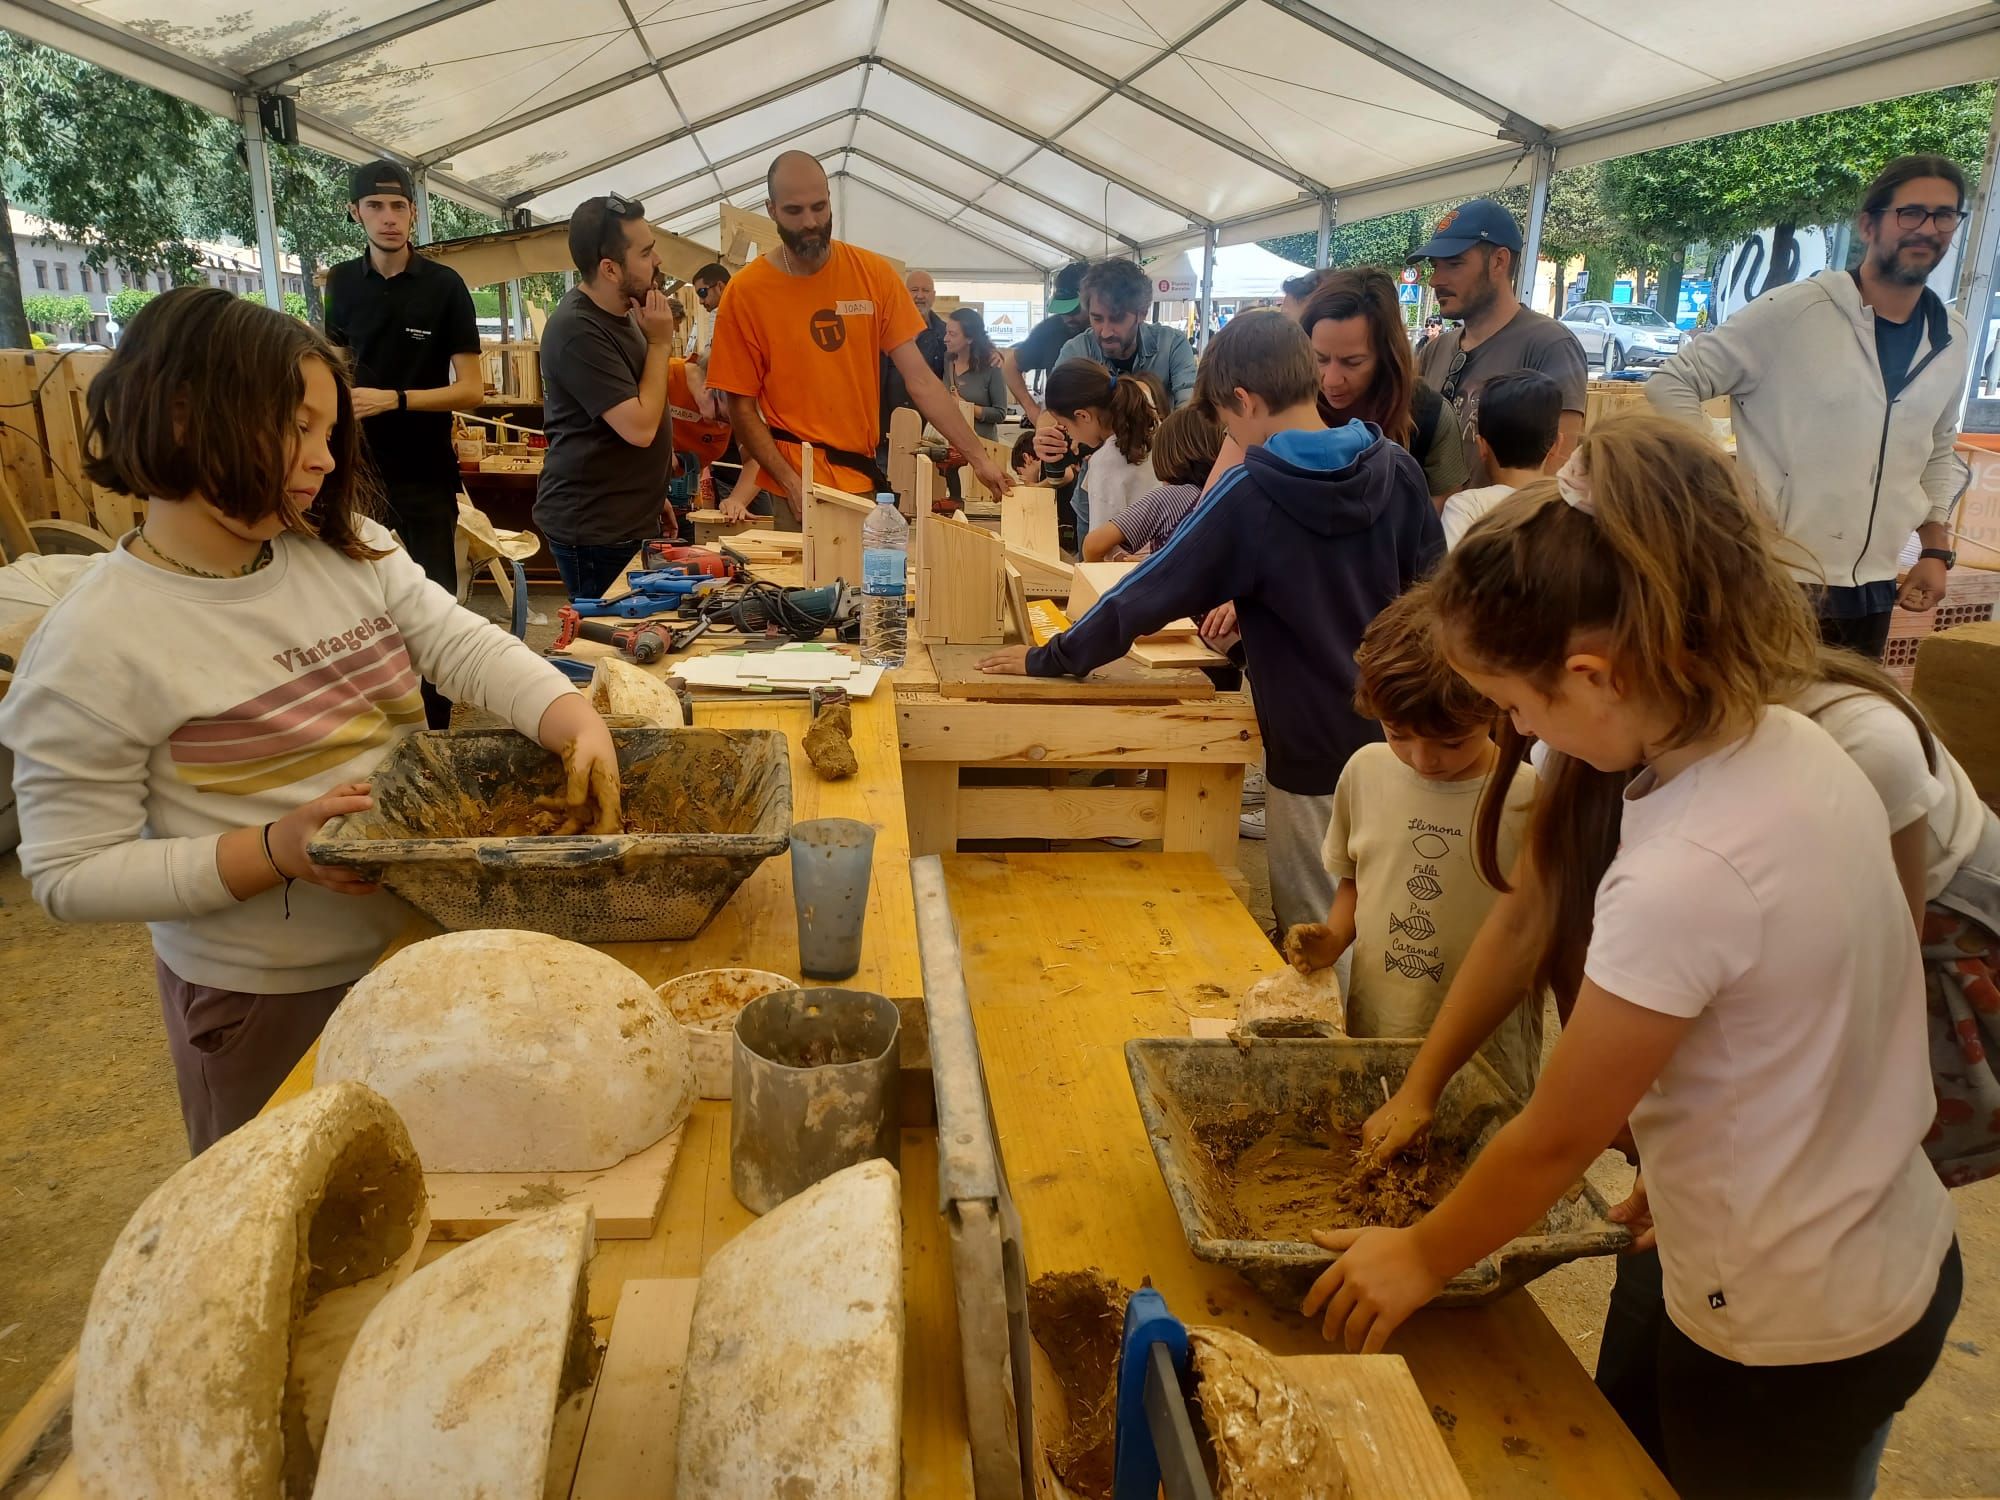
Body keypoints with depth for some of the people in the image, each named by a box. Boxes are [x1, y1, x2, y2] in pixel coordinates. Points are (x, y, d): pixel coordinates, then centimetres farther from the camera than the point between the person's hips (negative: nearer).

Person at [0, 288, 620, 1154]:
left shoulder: (348, 550, -2)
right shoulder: (95, 643, -18)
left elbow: (464, 645, -9)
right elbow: (70, 877, -15)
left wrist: (575, 721, -28)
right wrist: (275, 851, -27)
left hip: (423, 939, 5)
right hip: (267, 1000, -5)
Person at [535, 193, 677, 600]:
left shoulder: (620, 310, 9)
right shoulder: (577, 329, -20)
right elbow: (639, 427, -25)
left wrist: (652, 492, 20)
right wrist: (660, 343, -16)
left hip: (631, 518, 9)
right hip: (593, 529, -9)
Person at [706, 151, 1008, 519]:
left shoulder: (873, 273, -1)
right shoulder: (745, 292, -7)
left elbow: (920, 380, -1)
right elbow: (742, 407, -5)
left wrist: (977, 457, -6)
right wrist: (790, 482, -16)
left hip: (865, 481, 3)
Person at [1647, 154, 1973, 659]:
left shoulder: (1951, 341, 8)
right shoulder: (1792, 312, -10)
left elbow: (1938, 452, 22)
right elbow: (1671, 386, -9)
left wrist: (1936, 549, 12)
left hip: (1872, 592, 6)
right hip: (1775, 583, -6)